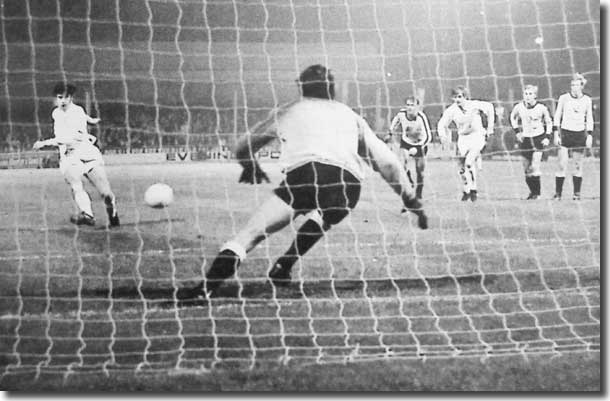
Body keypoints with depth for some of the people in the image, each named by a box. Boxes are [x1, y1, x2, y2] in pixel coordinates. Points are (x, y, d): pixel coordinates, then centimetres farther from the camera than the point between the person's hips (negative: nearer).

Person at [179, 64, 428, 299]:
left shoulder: (286, 113, 31)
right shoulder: (349, 115, 34)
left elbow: (243, 149, 42)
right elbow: (388, 163, 29)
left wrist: (251, 168, 63)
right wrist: (413, 202, 33)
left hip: (303, 173, -2)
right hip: (348, 185, 2)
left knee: (251, 233, -1)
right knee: (320, 218, 32)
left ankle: (207, 288, -15)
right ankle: (284, 266, 16)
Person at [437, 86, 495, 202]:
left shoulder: (474, 105, -16)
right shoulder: (451, 110, -9)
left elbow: (489, 107, 0)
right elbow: (442, 124, 3)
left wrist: (490, 128, 0)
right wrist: (443, 135, -18)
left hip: (477, 136, -4)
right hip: (463, 138, 4)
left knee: (469, 162, -23)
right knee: (462, 167, 2)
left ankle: (473, 190, -11)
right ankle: (465, 191, 21)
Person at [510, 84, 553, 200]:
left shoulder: (542, 108, -10)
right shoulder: (519, 107, -6)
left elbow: (549, 122, 6)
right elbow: (512, 117, 15)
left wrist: (547, 137, -2)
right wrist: (517, 131, 4)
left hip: (538, 139, -3)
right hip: (525, 139, 3)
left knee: (535, 167, -13)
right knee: (526, 168, 4)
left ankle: (537, 192, -3)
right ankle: (532, 191, 19)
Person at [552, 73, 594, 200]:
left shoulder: (587, 100, 4)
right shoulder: (563, 98, 0)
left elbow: (589, 119, 11)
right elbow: (557, 117, 3)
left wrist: (590, 136, 4)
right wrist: (555, 134, -3)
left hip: (580, 135, 2)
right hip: (565, 133, -1)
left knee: (578, 166, 4)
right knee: (562, 166, -8)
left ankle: (577, 193, 12)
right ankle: (557, 193, -2)